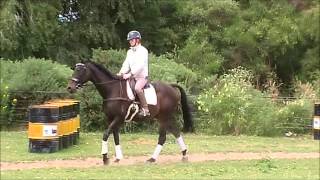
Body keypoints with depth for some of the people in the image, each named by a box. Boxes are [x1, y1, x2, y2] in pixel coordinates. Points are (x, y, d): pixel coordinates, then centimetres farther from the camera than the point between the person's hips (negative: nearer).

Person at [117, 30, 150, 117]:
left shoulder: (143, 50, -8)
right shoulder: (129, 52, 16)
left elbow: (140, 65, -18)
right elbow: (126, 64, 10)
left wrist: (130, 74, -26)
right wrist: (121, 73, -8)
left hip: (142, 76, -8)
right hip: (132, 76, 8)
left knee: (137, 88, -34)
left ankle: (145, 109, -29)